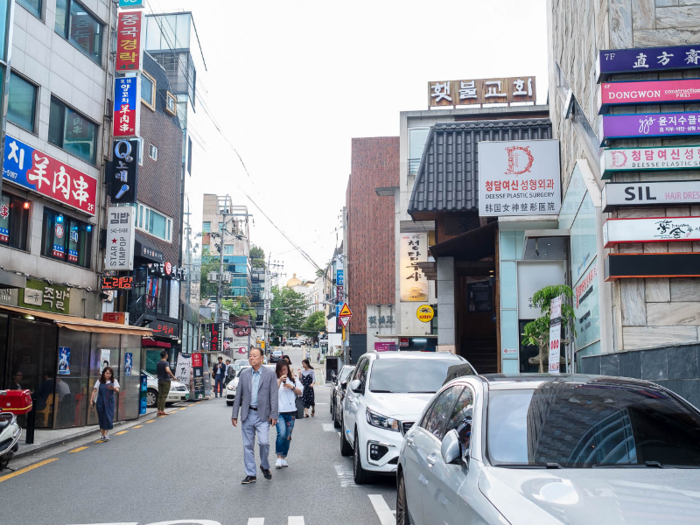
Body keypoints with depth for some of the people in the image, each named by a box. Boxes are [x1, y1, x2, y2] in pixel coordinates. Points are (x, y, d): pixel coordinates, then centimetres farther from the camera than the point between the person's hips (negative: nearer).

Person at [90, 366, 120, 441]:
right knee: (101, 418, 3)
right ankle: (102, 435, 11)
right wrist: (92, 400, -11)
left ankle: (106, 434, -10)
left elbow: (117, 391, -7)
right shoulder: (99, 381, 6)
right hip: (100, 402, 1)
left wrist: (113, 388, -30)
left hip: (109, 402, 0)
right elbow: (95, 390, 1)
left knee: (108, 417, -9)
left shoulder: (114, 381, 5)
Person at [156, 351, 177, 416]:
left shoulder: (158, 363, 12)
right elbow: (167, 370, -29)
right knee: (164, 396, -5)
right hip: (166, 380, -7)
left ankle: (159, 410, 8)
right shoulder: (166, 363, -12)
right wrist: (173, 376, -19)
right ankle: (162, 410, -6)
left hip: (160, 380, 7)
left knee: (159, 396, 8)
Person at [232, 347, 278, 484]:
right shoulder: (244, 374, 8)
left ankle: (265, 466, 13)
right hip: (247, 414, 3)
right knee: (248, 445, 5)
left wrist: (273, 415, -10)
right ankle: (250, 474, 15)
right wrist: (235, 414, 5)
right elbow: (238, 395, 9)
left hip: (262, 415, -3)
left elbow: (274, 396, -3)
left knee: (263, 442, -14)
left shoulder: (270, 374, -1)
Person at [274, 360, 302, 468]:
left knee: (288, 436, 7)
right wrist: (279, 381, -21)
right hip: (279, 411, -4)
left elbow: (300, 392, 9)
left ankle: (284, 457, 17)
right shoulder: (275, 380, 2)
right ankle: (279, 457, -11)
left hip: (291, 412, 4)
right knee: (281, 434, -19)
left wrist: (292, 387, -7)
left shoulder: (293, 380, 13)